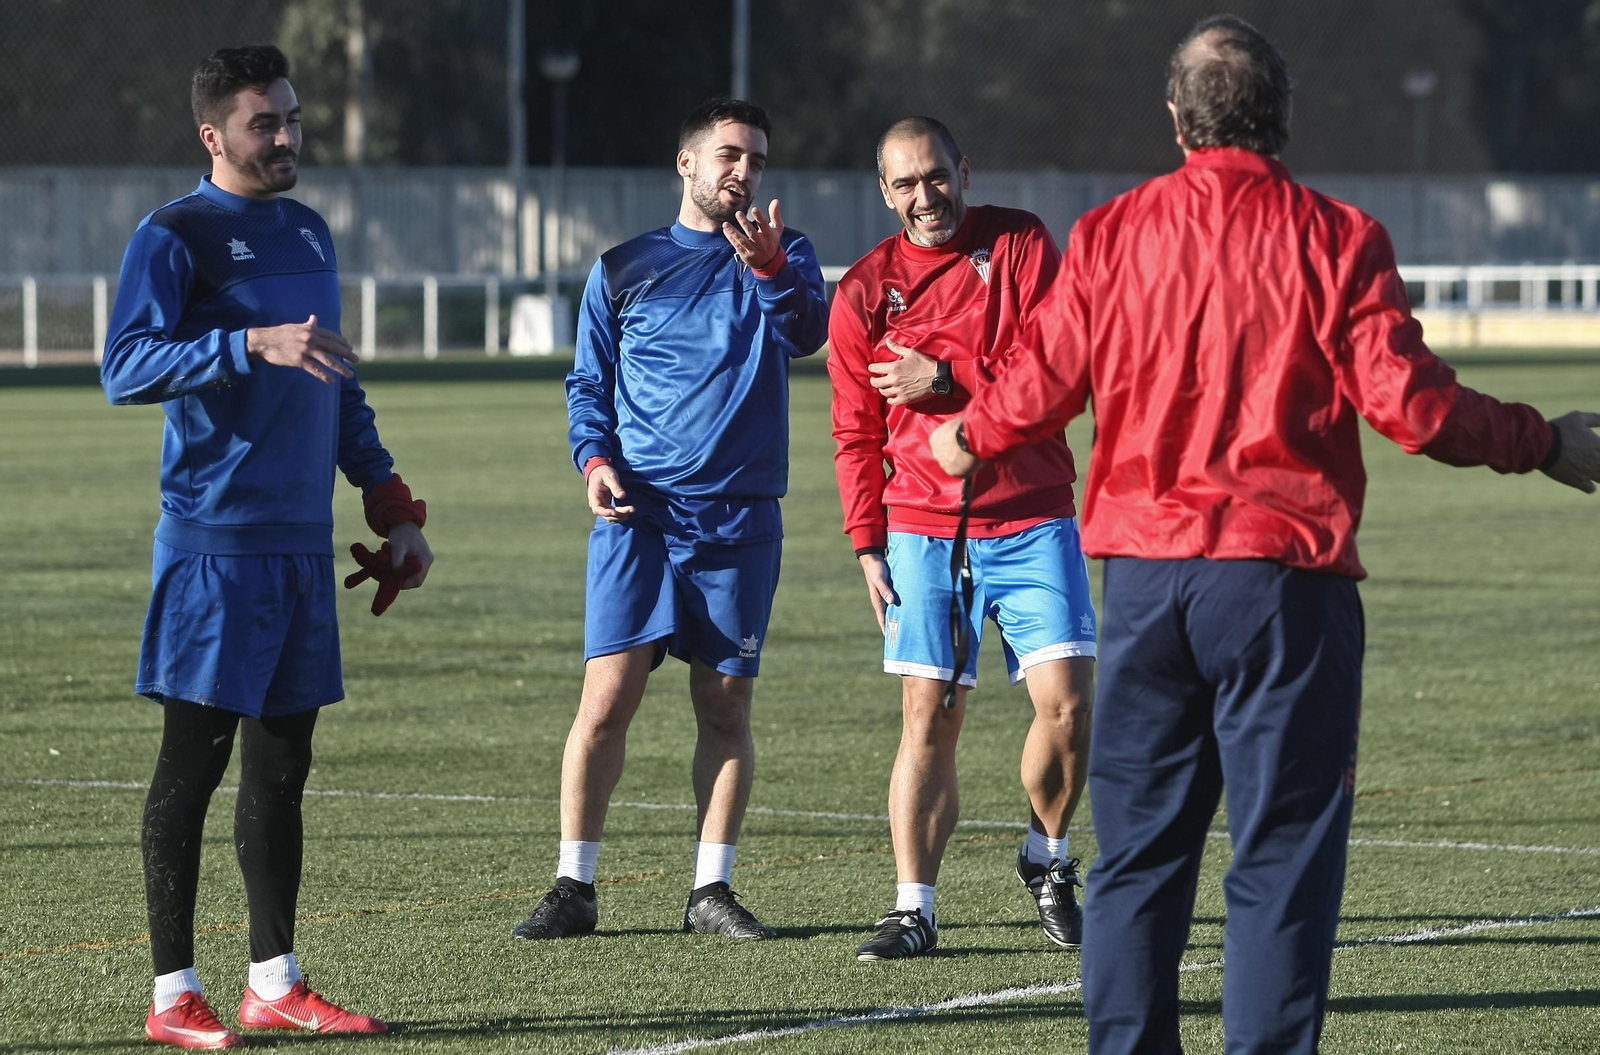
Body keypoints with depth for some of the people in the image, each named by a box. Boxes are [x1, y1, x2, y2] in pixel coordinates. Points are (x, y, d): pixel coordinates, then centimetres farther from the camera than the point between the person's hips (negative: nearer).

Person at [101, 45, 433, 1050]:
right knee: (195, 759, -4)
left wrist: (393, 505, 20)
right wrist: (253, 344, -29)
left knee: (282, 761, 9)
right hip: (213, 542, -7)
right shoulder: (174, 237, -6)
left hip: (302, 545, 7)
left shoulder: (310, 234, 16)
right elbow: (126, 367, -19)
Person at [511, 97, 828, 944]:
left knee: (725, 708, 3)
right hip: (637, 515, -1)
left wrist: (769, 270, -31)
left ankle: (711, 891, 11)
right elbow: (588, 383, 14)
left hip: (739, 518, 1)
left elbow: (806, 333, -12)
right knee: (606, 699, -8)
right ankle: (574, 887, -1)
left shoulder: (783, 256, 9)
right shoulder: (624, 269, 10)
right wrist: (595, 459, -4)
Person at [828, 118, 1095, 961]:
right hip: (922, 526, 1)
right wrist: (868, 545, 2)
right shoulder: (864, 290, 7)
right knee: (928, 717, -5)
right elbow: (856, 433, 10)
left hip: (1032, 519, -1)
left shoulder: (1020, 244, 2)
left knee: (1067, 702, -9)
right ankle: (913, 908, -2)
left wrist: (944, 378, -13)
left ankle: (1048, 861, 16)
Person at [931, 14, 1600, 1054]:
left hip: (1143, 570, 4)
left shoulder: (1110, 234, 4)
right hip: (1282, 578, -4)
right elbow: (1411, 405, -11)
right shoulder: (1333, 238, -6)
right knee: (1283, 852, -1)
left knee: (1140, 848, 11)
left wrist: (967, 437, 30)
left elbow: (1040, 386, 9)